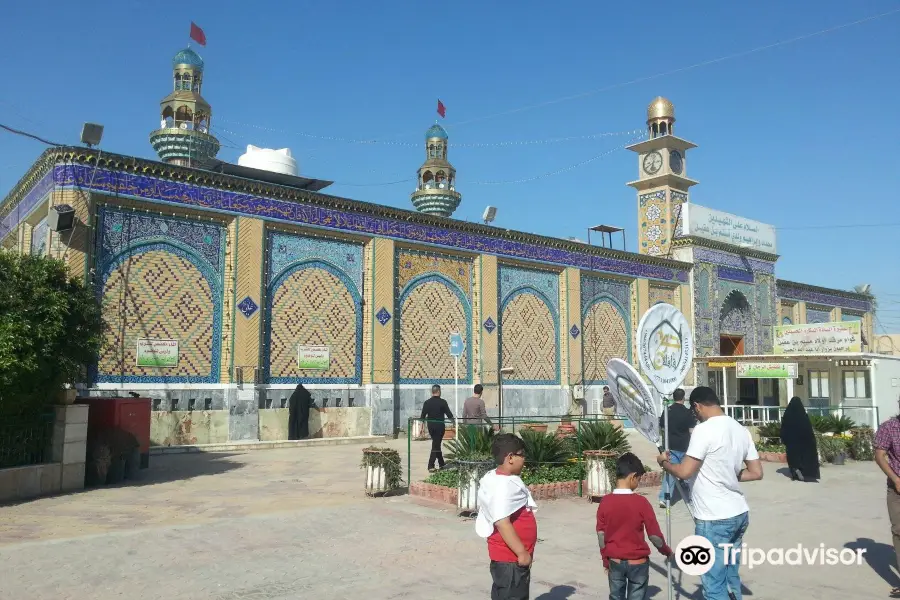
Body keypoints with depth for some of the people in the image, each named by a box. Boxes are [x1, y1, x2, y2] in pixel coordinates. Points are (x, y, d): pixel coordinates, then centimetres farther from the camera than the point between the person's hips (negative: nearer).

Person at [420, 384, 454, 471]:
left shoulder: (427, 402, 2)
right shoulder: (442, 402, -9)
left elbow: (423, 416, 4)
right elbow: (449, 414, -6)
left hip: (430, 426, 5)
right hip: (440, 426, -5)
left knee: (436, 444, 17)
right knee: (436, 445, -2)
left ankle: (441, 463, 26)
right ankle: (431, 465, -8)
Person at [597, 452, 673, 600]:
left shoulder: (605, 502, -8)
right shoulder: (641, 502, -16)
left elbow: (601, 535, -1)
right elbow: (654, 535, -9)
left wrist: (605, 560, 11)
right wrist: (667, 551, 9)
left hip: (615, 561, 3)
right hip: (638, 562, -3)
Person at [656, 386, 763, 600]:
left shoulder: (704, 430, -17)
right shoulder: (741, 430, 7)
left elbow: (684, 472, -19)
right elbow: (756, 472, 11)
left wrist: (664, 463, -1)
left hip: (714, 519, -8)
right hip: (739, 514, 8)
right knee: (731, 577, 20)